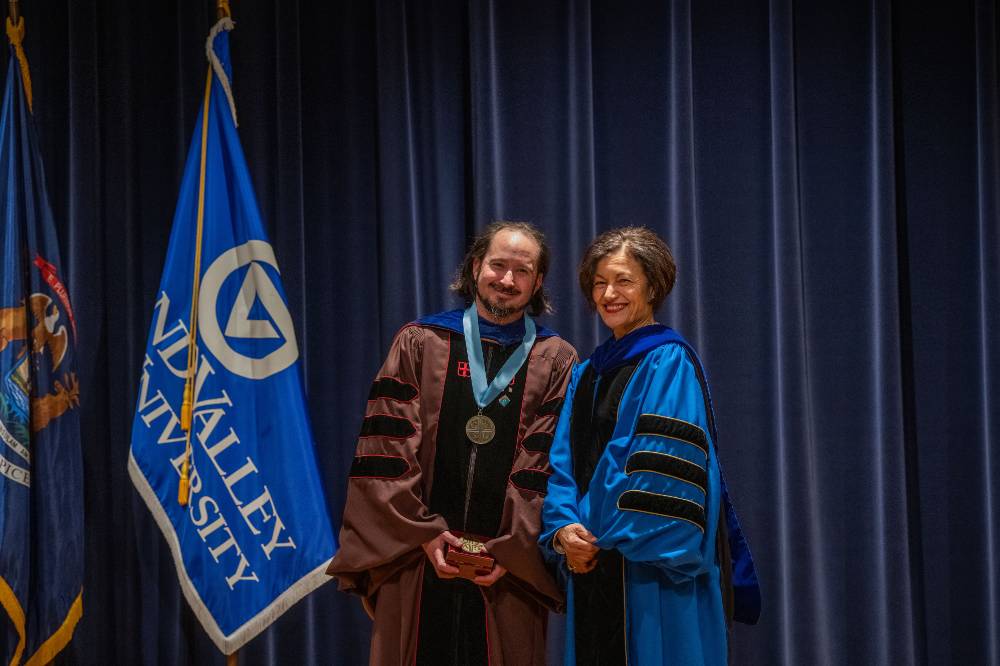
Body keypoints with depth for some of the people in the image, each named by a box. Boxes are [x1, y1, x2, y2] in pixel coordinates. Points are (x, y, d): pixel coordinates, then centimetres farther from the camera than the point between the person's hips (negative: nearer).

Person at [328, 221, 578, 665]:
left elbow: (549, 467, -1)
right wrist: (424, 533, -10)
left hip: (510, 569, 0)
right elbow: (390, 450, -1)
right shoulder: (418, 344, 7)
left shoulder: (557, 363, 6)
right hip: (418, 563, 0)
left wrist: (510, 551, -10)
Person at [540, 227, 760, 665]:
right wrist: (563, 530, -8)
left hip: (653, 574, -7)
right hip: (591, 563, 7)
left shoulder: (669, 363, -7)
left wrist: (606, 538, -14)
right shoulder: (587, 374, 15)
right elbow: (563, 464, 10)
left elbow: (666, 471, -16)